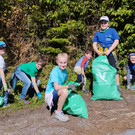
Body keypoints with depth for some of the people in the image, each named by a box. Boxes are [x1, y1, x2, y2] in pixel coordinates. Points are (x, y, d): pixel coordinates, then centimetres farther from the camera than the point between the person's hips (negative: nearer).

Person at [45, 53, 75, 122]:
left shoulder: (65, 71, 6)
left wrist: (73, 85, -3)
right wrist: (68, 86, -22)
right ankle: (58, 113, -17)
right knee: (64, 91, -36)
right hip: (50, 93, -9)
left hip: (58, 93, 9)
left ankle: (58, 106, 15)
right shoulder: (55, 71, -19)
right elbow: (56, 87, -26)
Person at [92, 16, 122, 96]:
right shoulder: (97, 33, 19)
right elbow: (94, 44, 11)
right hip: (100, 54, 3)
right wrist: (97, 51, -10)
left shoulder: (112, 31, 10)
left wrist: (109, 51, -12)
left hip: (110, 54, -3)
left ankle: (118, 88, -3)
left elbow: (116, 41, 0)